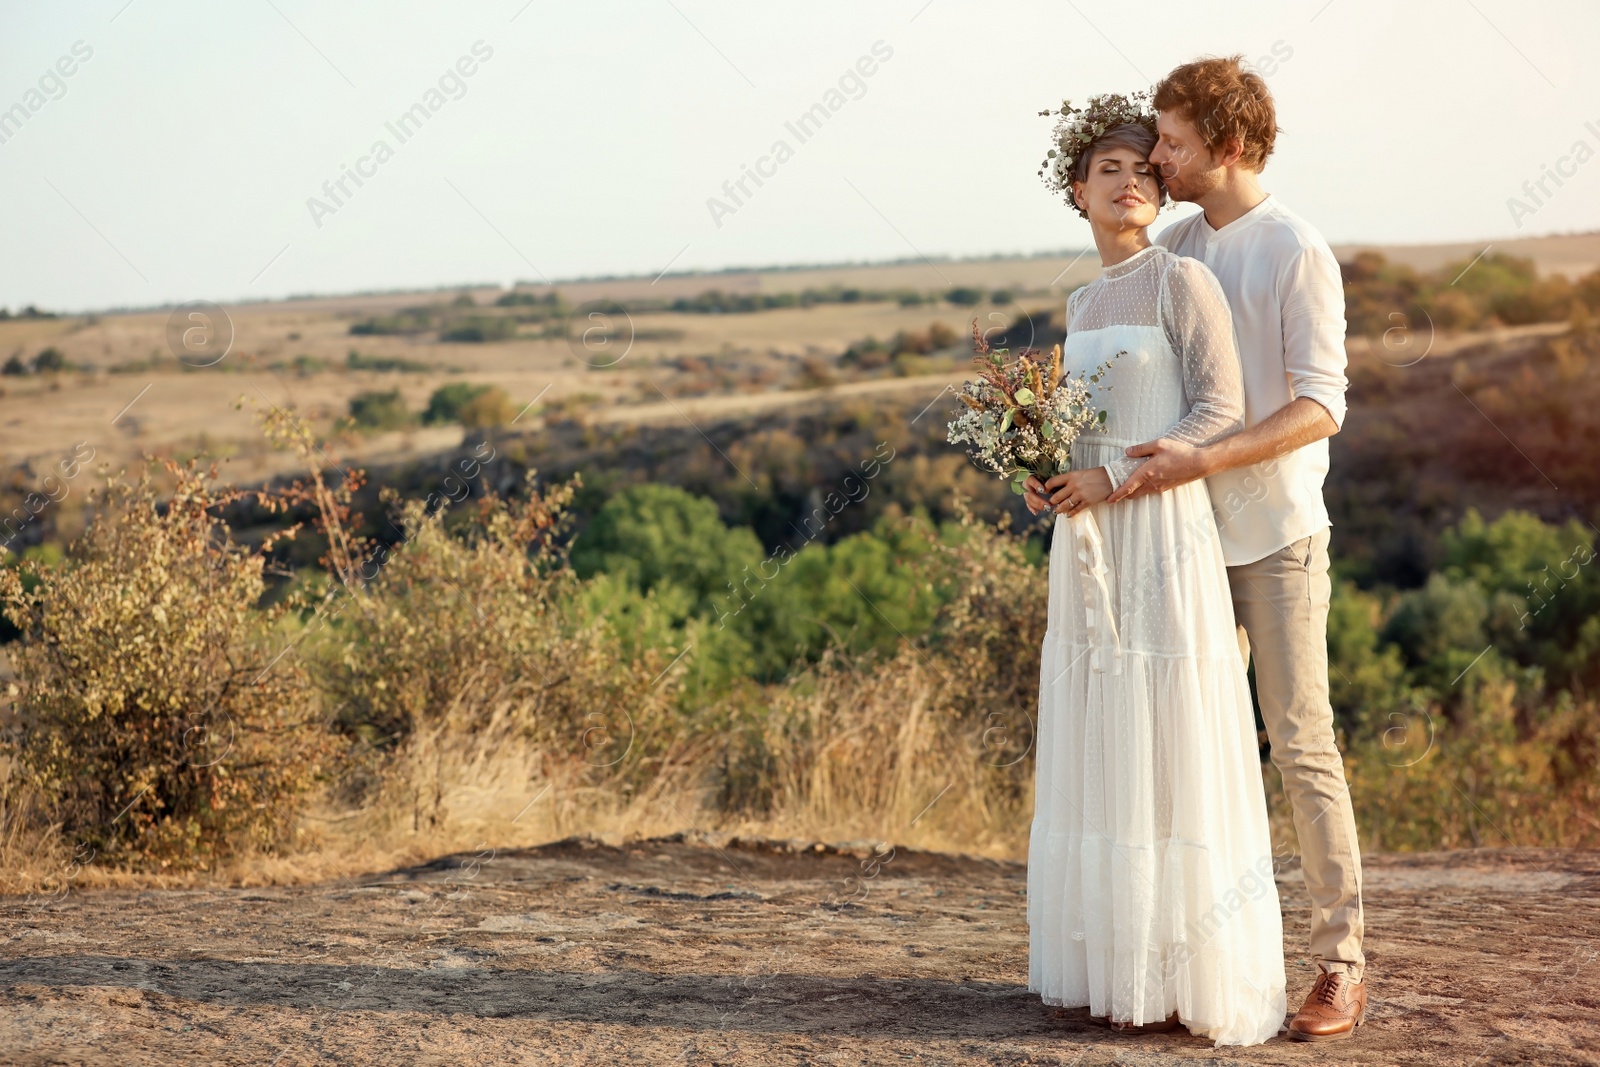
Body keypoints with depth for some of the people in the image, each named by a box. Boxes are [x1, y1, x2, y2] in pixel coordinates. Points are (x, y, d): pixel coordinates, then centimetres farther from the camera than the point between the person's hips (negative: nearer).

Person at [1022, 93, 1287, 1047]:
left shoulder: (1182, 280, -5)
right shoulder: (1084, 304, 17)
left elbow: (1221, 411, -10)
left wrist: (1115, 477, -16)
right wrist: (1053, 475, 5)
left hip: (1162, 537, -7)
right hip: (1087, 547, 7)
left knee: (1171, 755, -5)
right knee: (1098, 756, 8)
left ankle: (1192, 977, 3)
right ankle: (1120, 966, 15)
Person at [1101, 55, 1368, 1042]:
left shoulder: (1297, 253, -9)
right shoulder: (1175, 248, 10)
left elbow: (1320, 407, -15)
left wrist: (1200, 460, -25)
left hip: (1276, 534, -6)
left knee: (1301, 742, -4)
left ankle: (1342, 961, 5)